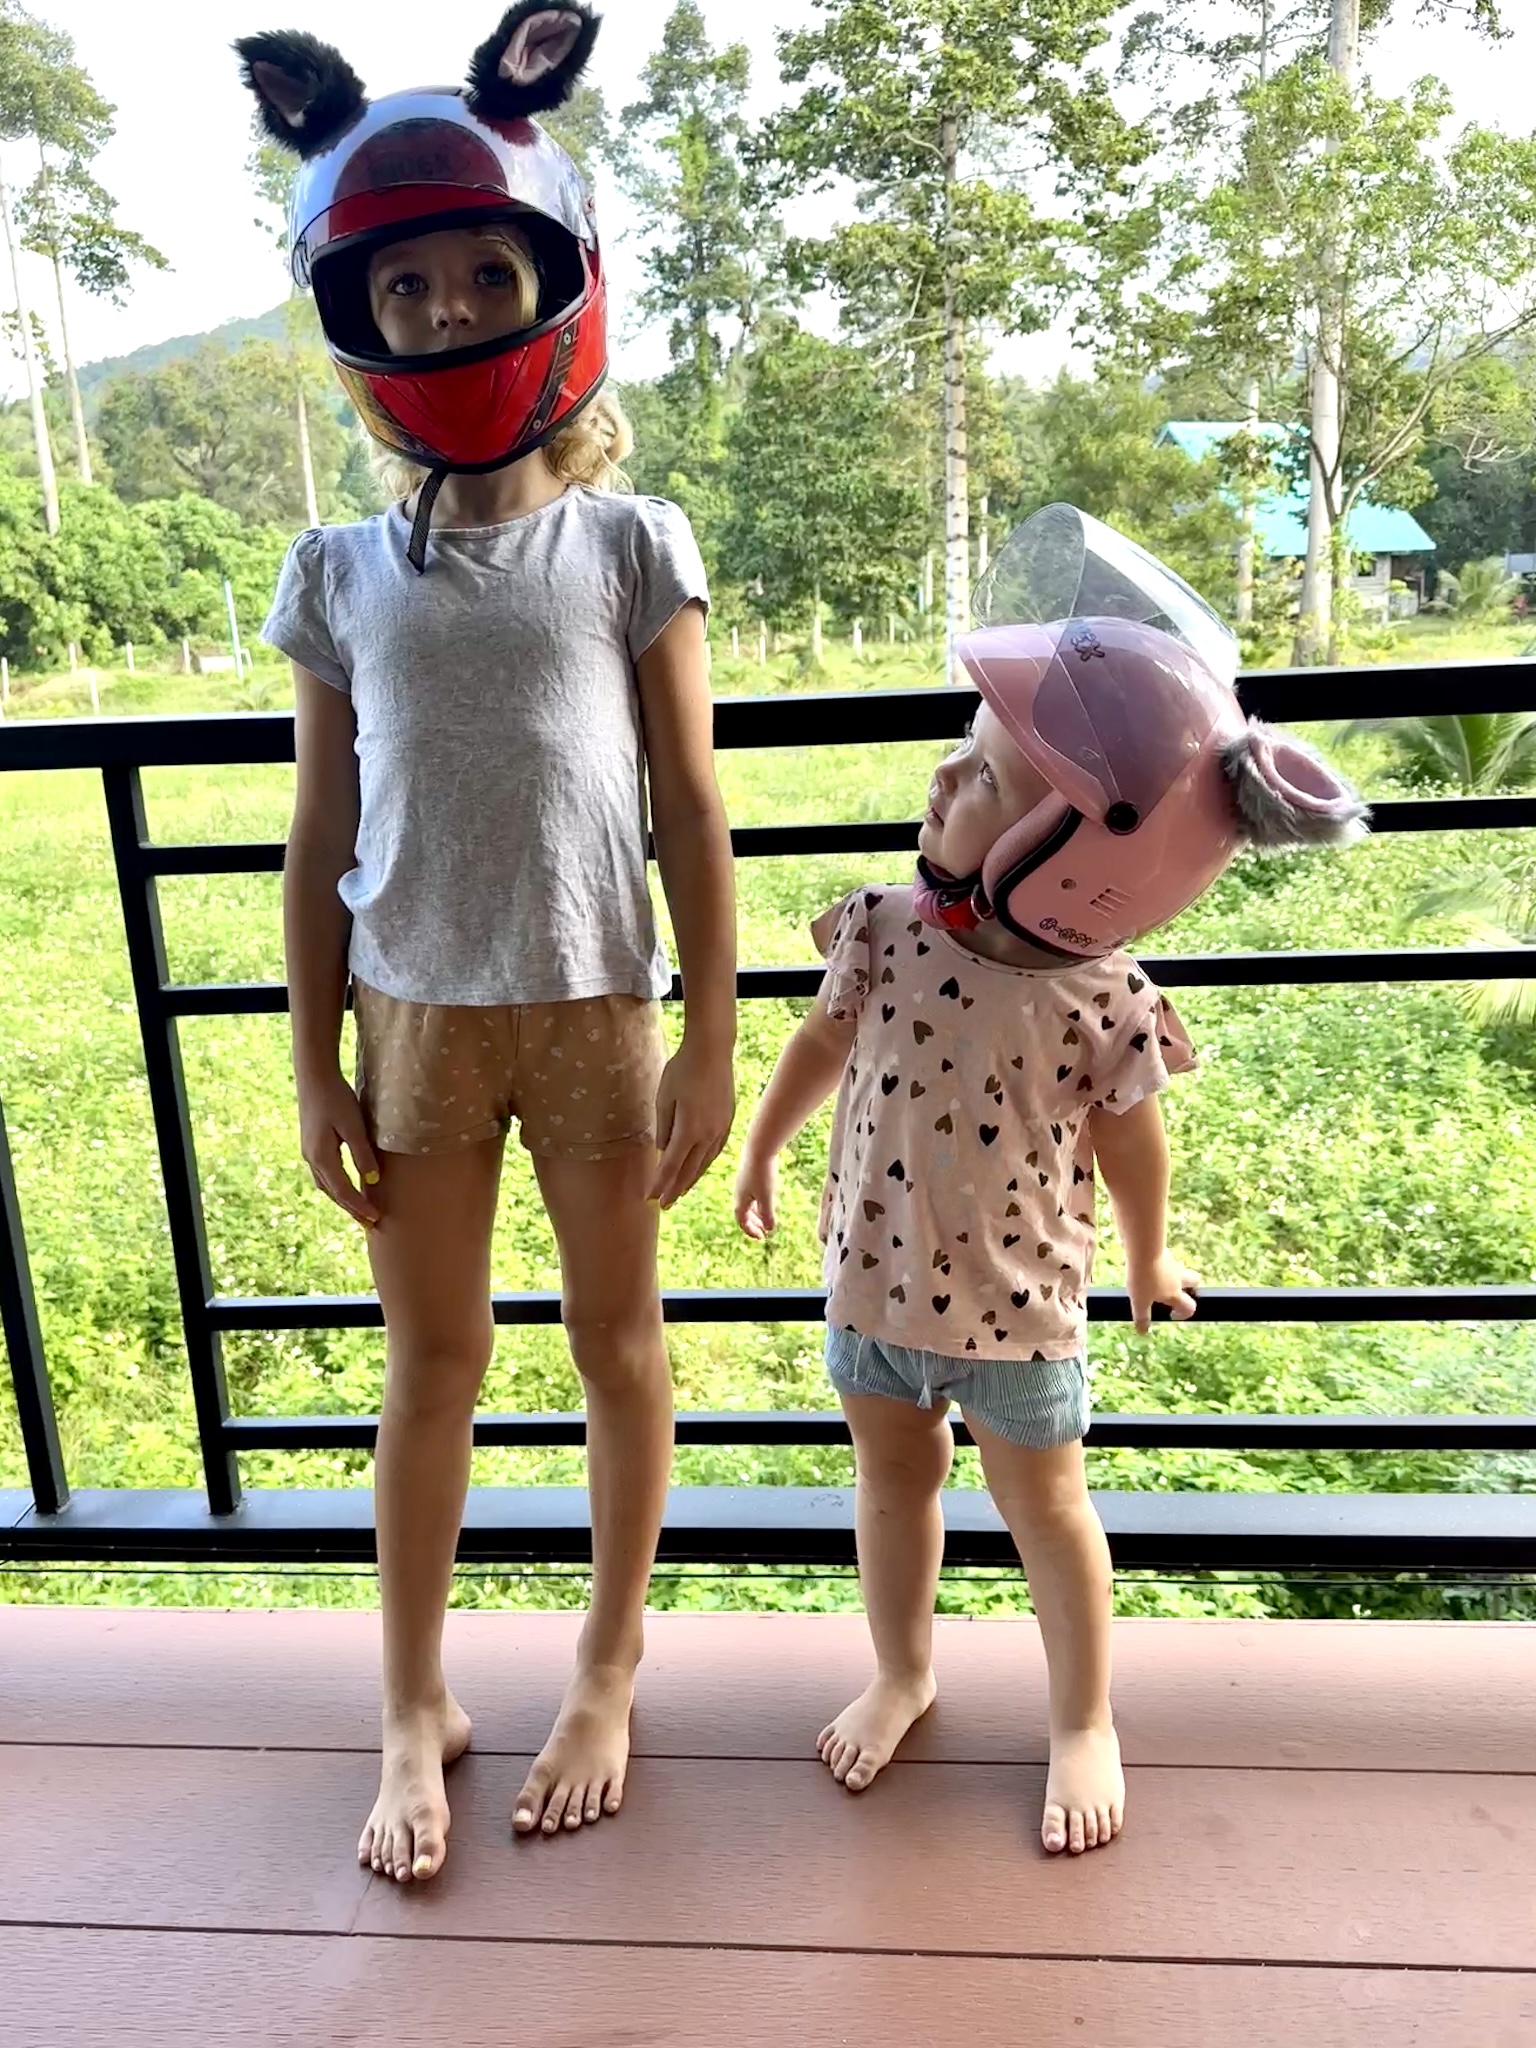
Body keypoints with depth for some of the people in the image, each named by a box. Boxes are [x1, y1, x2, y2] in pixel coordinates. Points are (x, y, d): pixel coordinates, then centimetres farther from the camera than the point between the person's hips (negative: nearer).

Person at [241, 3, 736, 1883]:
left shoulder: (629, 547, -1)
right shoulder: (340, 576, 4)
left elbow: (692, 814, -2)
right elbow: (320, 846, 5)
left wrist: (711, 1043, -5)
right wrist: (315, 1074, 2)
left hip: (594, 1009, -1)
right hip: (418, 1018, 2)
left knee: (617, 1336, 11)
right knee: (433, 1358, 11)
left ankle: (608, 1668, 33)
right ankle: (414, 1712, 29)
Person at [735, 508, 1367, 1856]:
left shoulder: (1098, 995, -23)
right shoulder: (888, 929, -14)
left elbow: (1129, 1139, -7)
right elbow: (822, 1048, 4)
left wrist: (1150, 1261, 8)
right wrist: (761, 1153, 17)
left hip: (1019, 1300, -3)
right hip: (874, 1274, 4)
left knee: (1042, 1502, 15)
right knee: (892, 1480, 21)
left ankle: (1084, 1722, 40)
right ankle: (902, 1674, 48)